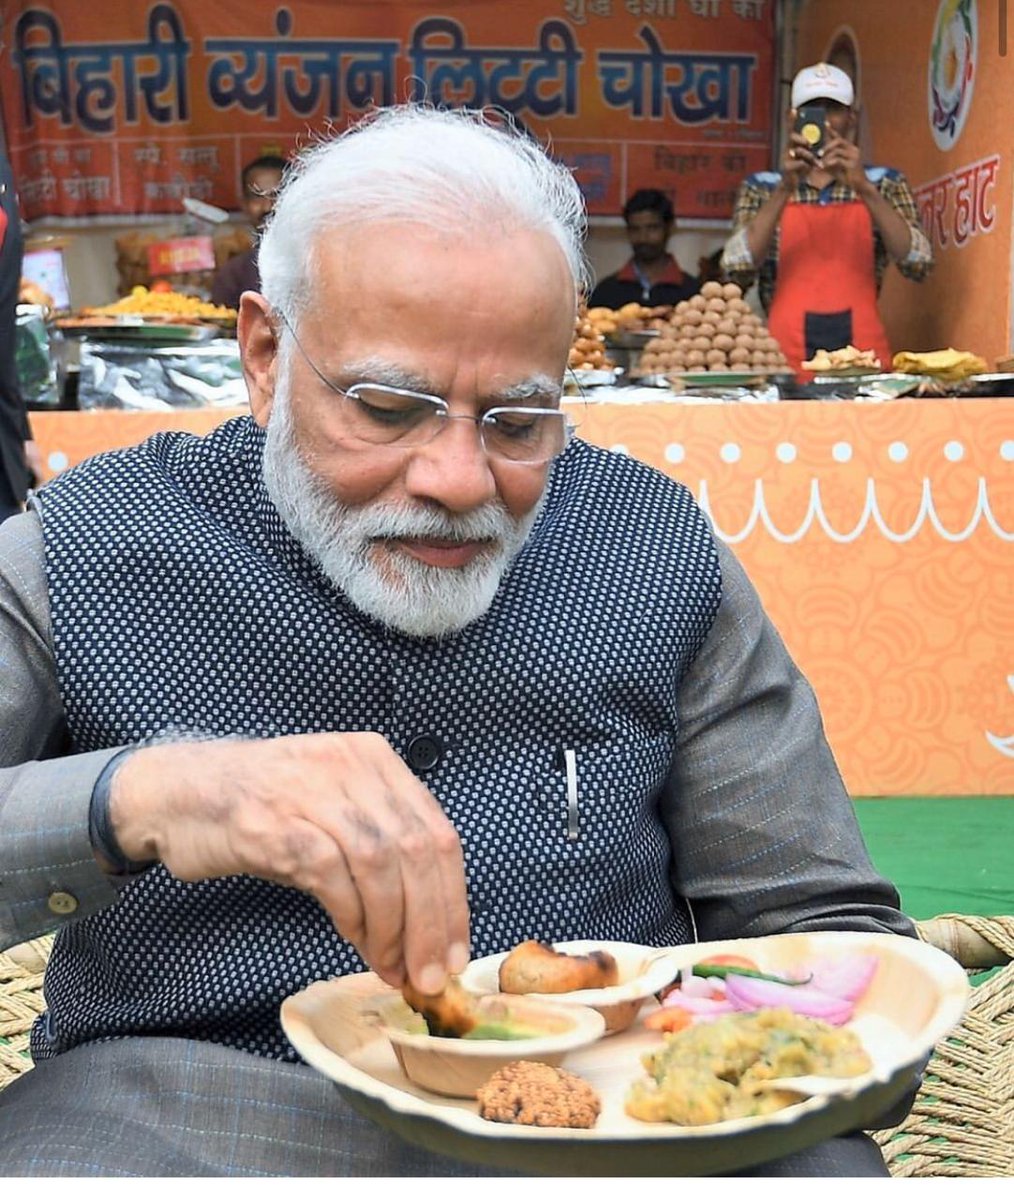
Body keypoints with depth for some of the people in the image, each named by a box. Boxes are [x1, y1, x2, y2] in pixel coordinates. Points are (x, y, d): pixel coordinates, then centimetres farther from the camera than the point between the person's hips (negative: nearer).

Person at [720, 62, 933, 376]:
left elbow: (918, 263, -6)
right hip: (786, 358, 0)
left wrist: (863, 186, -15)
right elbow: (737, 269, -7)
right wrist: (785, 188, -16)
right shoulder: (761, 187, 8)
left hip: (863, 354, 1)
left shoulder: (883, 184, 9)